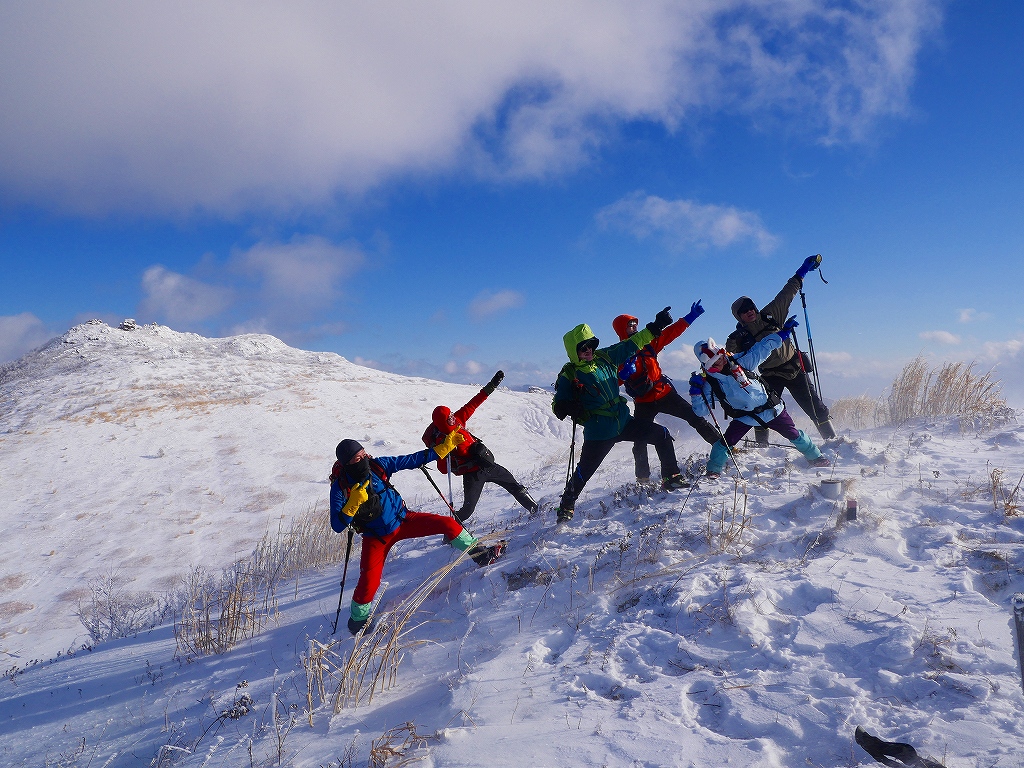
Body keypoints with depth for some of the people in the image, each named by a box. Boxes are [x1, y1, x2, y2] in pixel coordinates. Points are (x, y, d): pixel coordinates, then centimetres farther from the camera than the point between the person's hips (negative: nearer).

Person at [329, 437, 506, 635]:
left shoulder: (378, 465, -13)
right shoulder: (340, 487, -21)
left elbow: (413, 460, -6)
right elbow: (337, 525, -23)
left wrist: (446, 446, -8)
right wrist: (352, 505, -40)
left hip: (403, 520, 3)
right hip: (377, 538, -3)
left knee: (447, 523, -10)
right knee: (369, 582, -14)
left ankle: (480, 553, 11)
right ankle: (358, 619, 18)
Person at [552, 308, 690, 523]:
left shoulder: (605, 357, 3)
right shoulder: (569, 375, -10)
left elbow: (631, 345, 12)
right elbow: (558, 404, -6)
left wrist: (655, 327, 10)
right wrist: (568, 408, -29)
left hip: (624, 422, 6)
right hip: (599, 432, -5)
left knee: (662, 435, 5)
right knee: (584, 471, -2)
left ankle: (671, 478, 20)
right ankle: (566, 506, 18)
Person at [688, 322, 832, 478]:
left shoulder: (741, 362, -11)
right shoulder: (709, 383, -12)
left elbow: (763, 348, -4)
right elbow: (701, 410, -13)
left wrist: (783, 332, -5)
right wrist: (696, 392, -27)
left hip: (772, 409, 1)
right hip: (745, 418, -1)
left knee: (794, 434, 9)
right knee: (726, 442, -15)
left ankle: (815, 458, 33)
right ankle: (713, 470, 8)